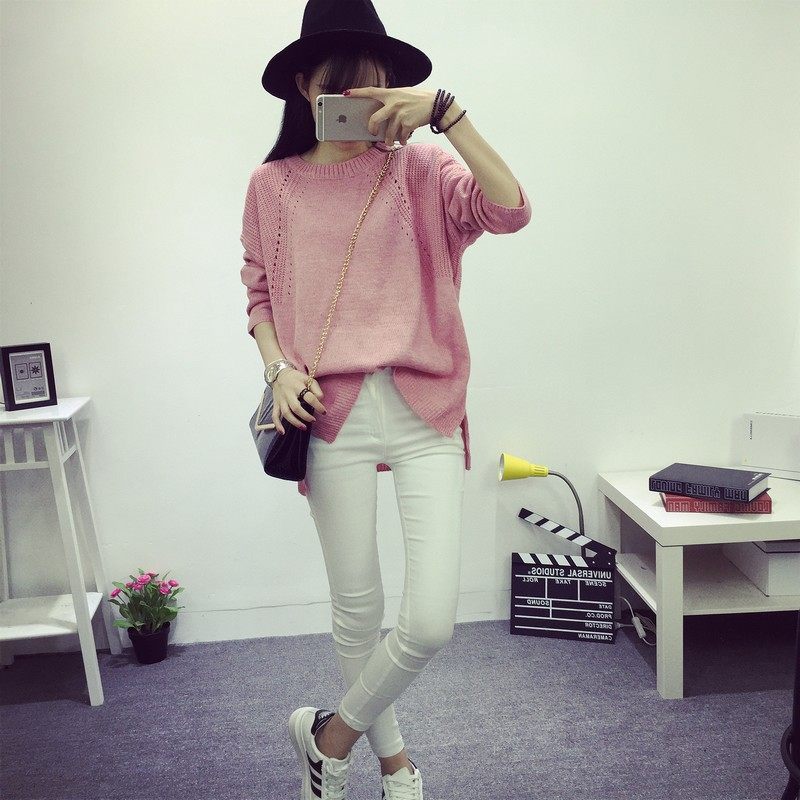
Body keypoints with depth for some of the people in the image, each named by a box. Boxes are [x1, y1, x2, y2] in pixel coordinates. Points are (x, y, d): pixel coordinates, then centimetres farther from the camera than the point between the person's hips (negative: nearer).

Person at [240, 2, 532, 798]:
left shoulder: (419, 170, 3)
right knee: (356, 609, 11)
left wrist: (444, 108, -18)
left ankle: (333, 732, 23)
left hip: (424, 410, 0)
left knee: (431, 622, -8)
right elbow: (259, 294, 13)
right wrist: (280, 369, -4)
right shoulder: (273, 184, 7)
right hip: (331, 414, 1)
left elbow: (510, 209, -14)